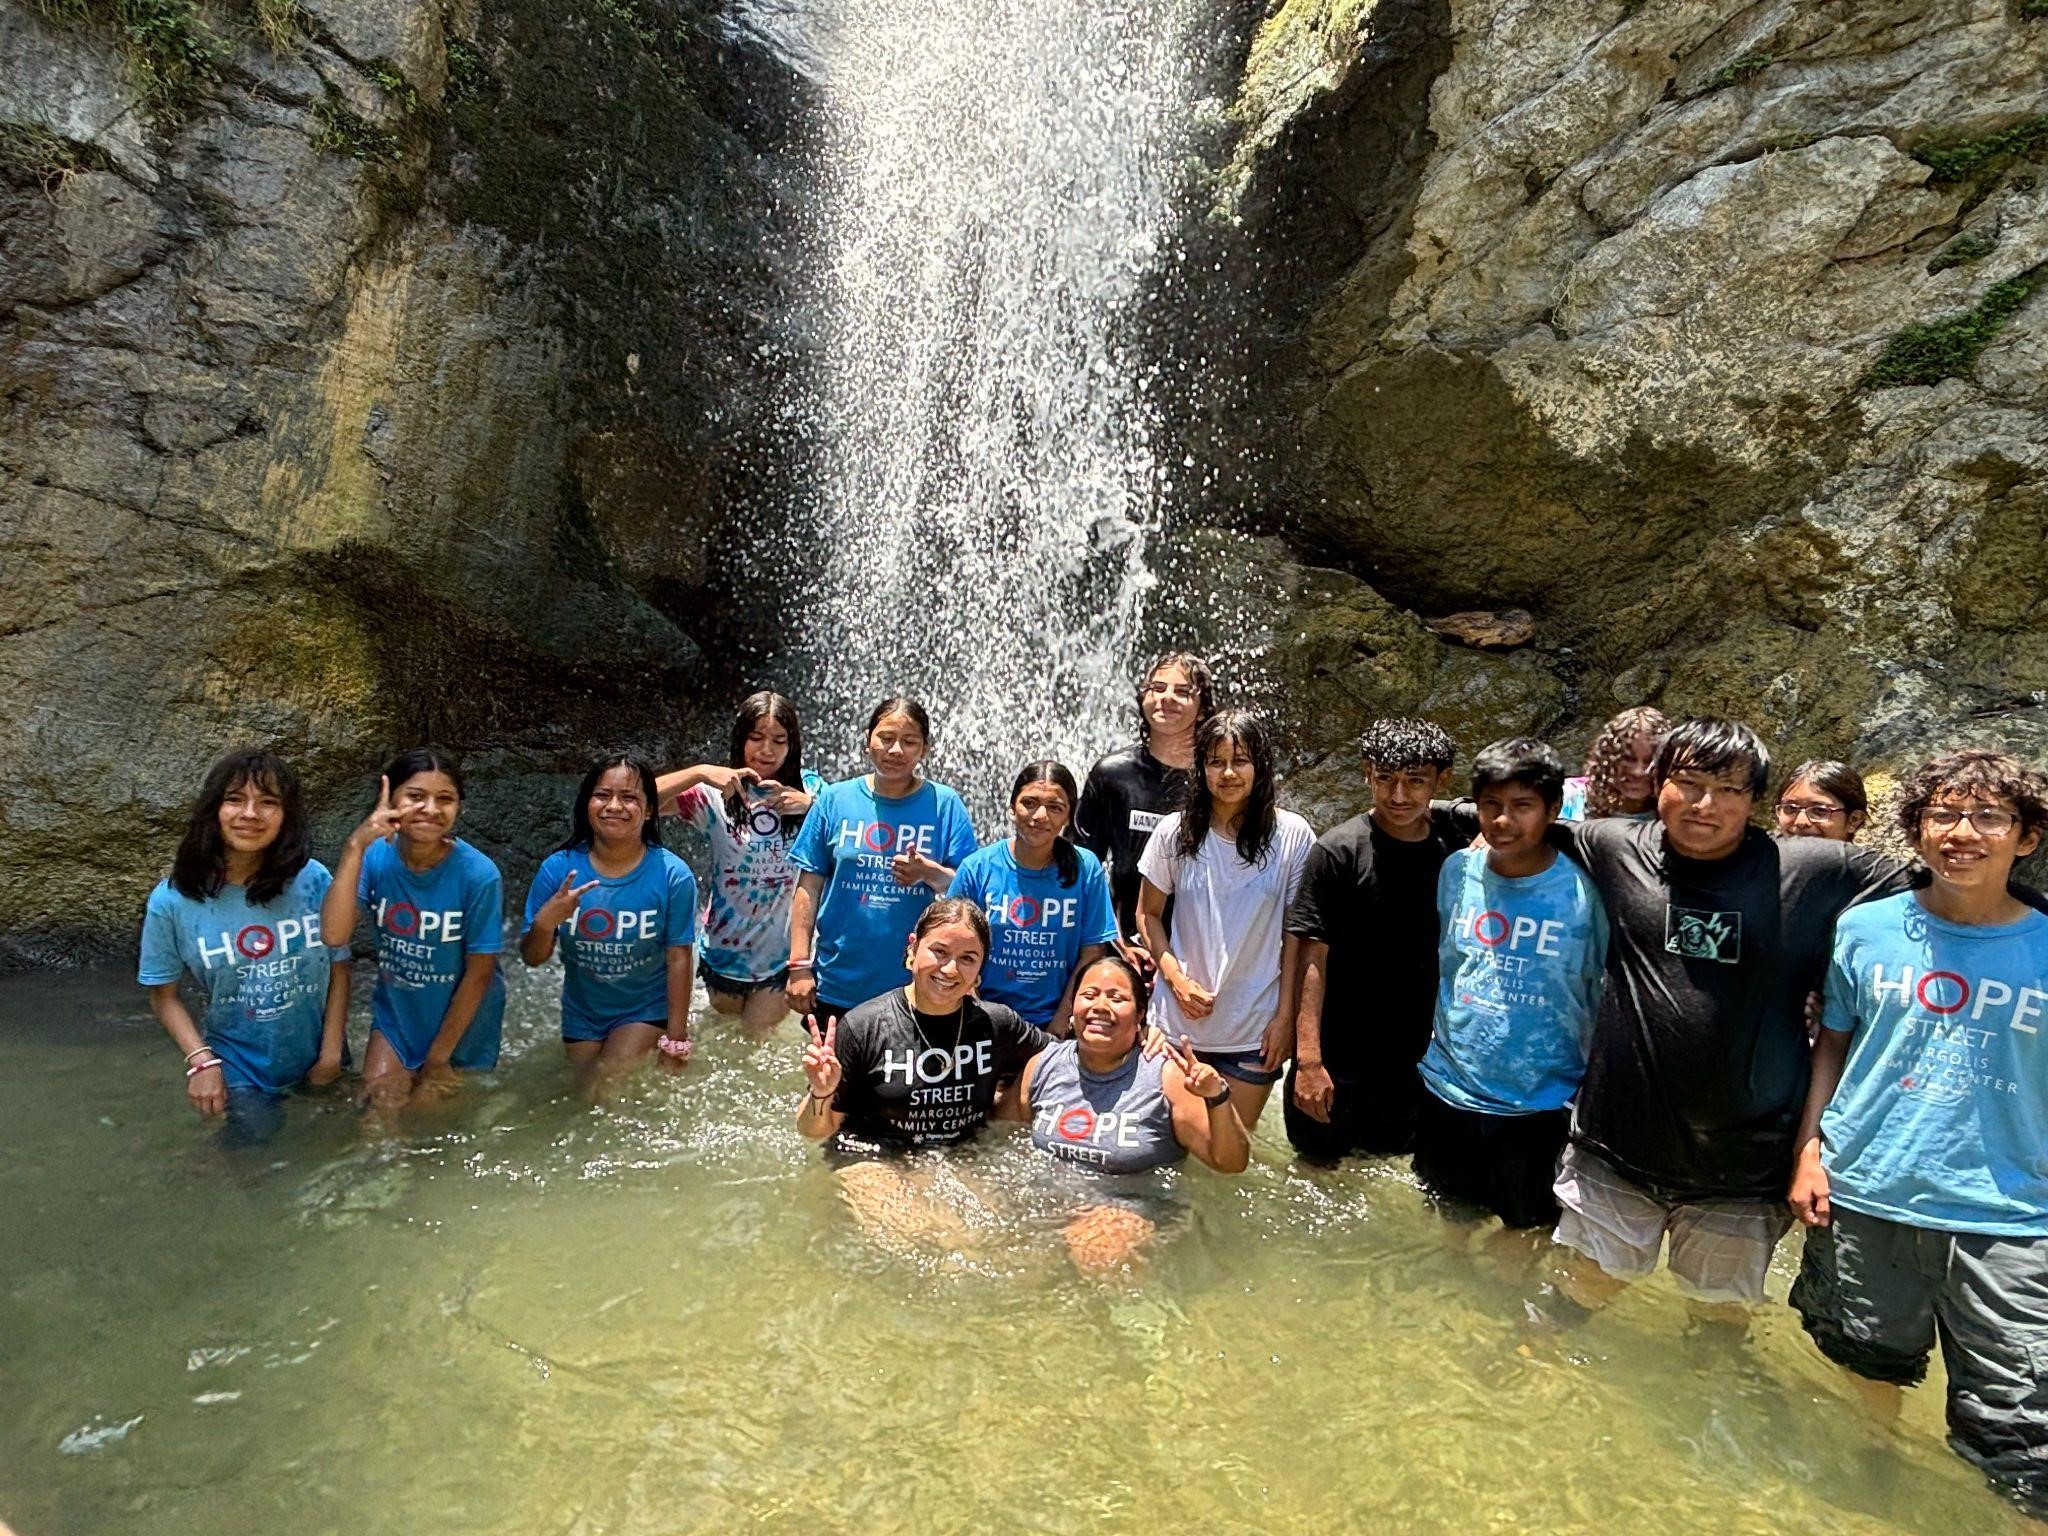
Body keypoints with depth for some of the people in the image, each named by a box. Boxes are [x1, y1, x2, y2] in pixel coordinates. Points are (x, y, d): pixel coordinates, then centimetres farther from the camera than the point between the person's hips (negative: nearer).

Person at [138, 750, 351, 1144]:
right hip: (238, 1070, -1)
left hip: (316, 1061, 1)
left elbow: (338, 967, -9)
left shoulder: (313, 881, -18)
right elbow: (164, 994, -7)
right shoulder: (172, 900, -17)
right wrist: (200, 1061, -18)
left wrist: (332, 1051, -8)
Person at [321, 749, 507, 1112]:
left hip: (461, 1020, -2)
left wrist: (438, 1059, -11)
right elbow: (333, 934, -31)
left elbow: (479, 973, -17)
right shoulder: (375, 856, -16)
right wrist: (355, 847, -38)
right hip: (395, 1013, 2)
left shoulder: (479, 875, -25)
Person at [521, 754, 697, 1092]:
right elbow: (533, 958, -9)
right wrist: (544, 923, -31)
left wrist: (676, 1038, -11)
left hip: (647, 1011, -3)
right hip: (582, 1013, 3)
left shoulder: (673, 876, -21)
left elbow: (679, 958, -14)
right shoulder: (557, 869, -16)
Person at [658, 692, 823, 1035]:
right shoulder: (718, 792, -12)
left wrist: (812, 806, -27)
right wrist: (700, 772, -34)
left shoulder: (809, 786, -7)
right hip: (726, 946, 1)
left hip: (782, 949, 0)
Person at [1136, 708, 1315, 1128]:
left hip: (1255, 1030, -1)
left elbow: (1295, 934, -3)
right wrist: (1176, 979, -8)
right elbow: (1148, 914, 4)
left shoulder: (1293, 836, -7)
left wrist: (1285, 1016, -3)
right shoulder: (1175, 832, -4)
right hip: (1178, 1022, 1)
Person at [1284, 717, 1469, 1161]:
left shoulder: (1459, 839, -2)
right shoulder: (1337, 852, -15)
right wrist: (1308, 1060, -19)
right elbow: (1313, 958, -16)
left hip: (1420, 1054, 4)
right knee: (1323, 1161, 10)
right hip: (1340, 1054, -4)